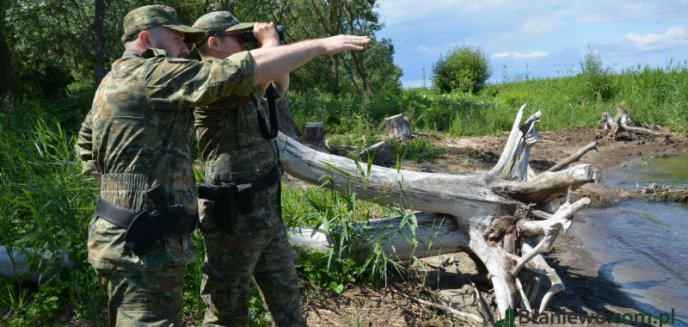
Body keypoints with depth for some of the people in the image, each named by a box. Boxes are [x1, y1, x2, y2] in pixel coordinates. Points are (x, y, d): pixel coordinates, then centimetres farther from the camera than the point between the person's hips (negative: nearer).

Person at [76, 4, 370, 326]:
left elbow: (85, 143, 31)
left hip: (129, 240, 11)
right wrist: (321, 45, -16)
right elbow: (244, 70, -22)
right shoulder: (150, 74, -15)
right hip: (143, 248, -11)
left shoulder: (114, 81, 17)